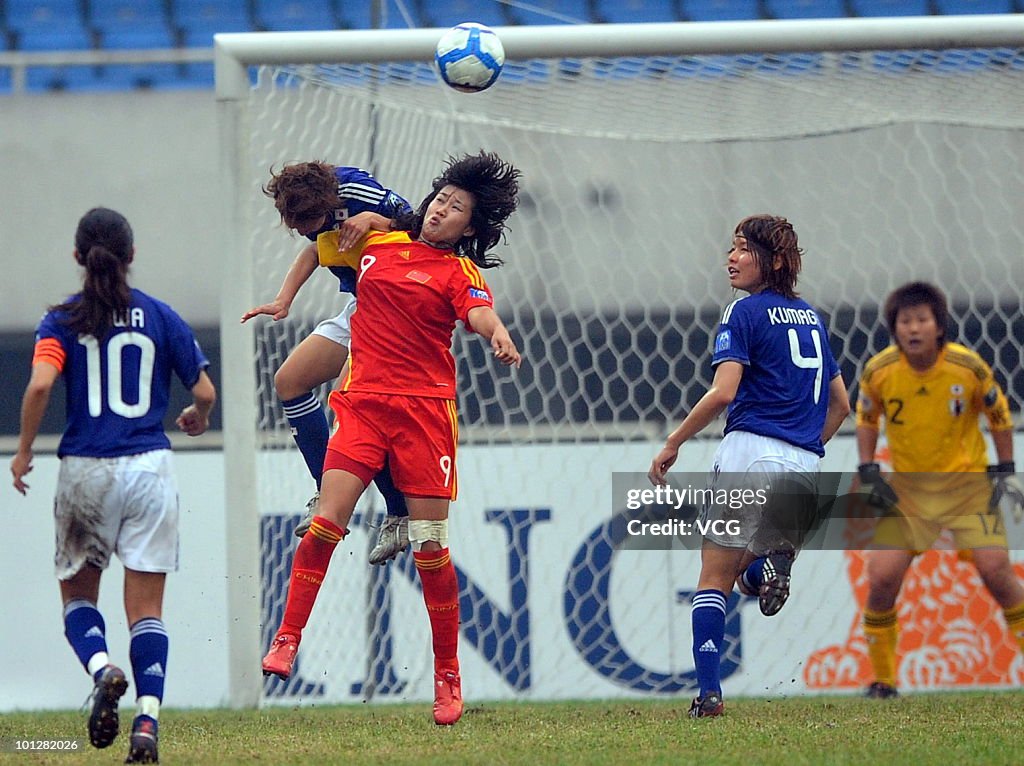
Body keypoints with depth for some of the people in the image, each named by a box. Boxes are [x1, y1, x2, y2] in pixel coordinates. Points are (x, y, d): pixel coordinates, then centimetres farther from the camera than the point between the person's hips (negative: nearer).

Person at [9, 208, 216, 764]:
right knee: (146, 608, 3)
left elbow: (41, 384, -15)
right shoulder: (161, 317, 4)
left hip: (85, 468, -1)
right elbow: (204, 392, 4)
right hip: (150, 468, 1)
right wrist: (197, 420, 27)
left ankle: (102, 669, -13)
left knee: (77, 593, 17)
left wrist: (24, 451, -2)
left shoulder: (63, 320, 0)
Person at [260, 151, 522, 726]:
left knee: (430, 544, -3)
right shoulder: (376, 243, 13)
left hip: (425, 408, -2)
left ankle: (448, 676, 8)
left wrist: (498, 334, -42)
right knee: (328, 520, -15)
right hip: (363, 399, 2)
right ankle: (287, 641, -7)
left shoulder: (459, 272, 2)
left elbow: (480, 312, -19)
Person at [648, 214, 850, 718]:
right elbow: (840, 404, 22)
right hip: (804, 466, 6)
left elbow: (722, 393, -14)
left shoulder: (746, 313, -3)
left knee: (714, 576, -1)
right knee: (743, 567, 21)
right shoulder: (811, 318, 19)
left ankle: (709, 692, -12)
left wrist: (673, 444, -6)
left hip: (752, 450, -6)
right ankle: (771, 565, -14)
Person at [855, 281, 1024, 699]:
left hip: (967, 482, -1)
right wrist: (868, 473, -2)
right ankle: (882, 679, 7)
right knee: (882, 577, -10)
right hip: (905, 487, 1)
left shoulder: (968, 366, -15)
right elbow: (866, 419, 7)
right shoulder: (878, 371, -12)